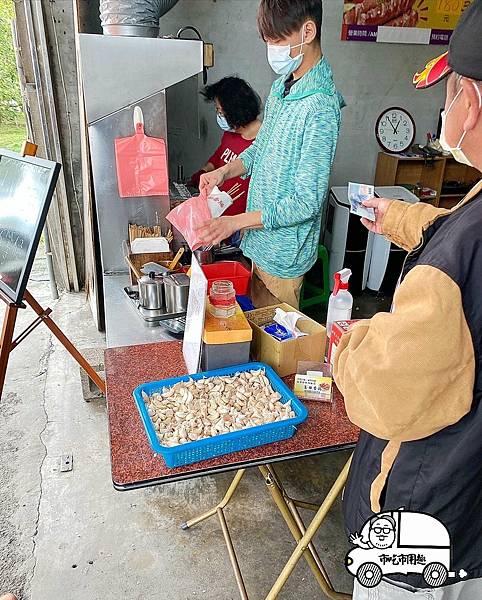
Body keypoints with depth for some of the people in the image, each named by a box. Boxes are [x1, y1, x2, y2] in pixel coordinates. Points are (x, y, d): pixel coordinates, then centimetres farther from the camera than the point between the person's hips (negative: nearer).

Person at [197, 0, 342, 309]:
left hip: (284, 254, -8)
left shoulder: (319, 106, -23)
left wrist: (236, 221, -24)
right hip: (262, 240, 8)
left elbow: (306, 202, -24)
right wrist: (225, 171, -1)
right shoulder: (280, 88, 5)